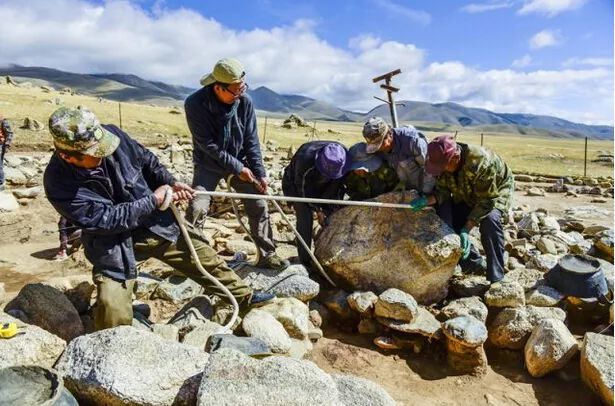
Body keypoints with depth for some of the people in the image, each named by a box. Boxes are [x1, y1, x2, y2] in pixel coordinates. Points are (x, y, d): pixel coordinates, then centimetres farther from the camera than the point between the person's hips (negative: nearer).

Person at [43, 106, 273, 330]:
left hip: (155, 222, 4)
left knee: (203, 257, 11)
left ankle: (242, 296, 35)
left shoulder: (111, 134, -15)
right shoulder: (60, 183, -24)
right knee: (113, 314, -16)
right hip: (115, 243, -4)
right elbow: (107, 219, -25)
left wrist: (170, 182, -10)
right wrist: (153, 199, -21)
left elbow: (145, 160, 4)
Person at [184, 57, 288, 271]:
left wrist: (260, 173, -13)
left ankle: (267, 254, 12)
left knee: (259, 205, -2)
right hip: (209, 164, -3)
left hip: (239, 161, 3)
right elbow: (208, 145, -21)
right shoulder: (195, 103, -22)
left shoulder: (244, 102, -13)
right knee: (197, 208, -16)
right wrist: (237, 168, -21)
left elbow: (251, 141, -7)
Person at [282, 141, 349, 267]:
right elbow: (303, 188, -26)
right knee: (305, 217, -20)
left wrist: (335, 207, -12)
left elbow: (338, 185, -9)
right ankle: (305, 261, -11)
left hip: (320, 187, 5)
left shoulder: (342, 158, -25)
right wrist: (318, 210, -20)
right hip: (296, 184, -4)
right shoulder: (305, 157, -39)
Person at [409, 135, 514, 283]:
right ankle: (474, 263, 5)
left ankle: (496, 279, -21)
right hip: (467, 195, 6)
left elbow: (486, 201, -33)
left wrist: (466, 229, -37)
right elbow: (443, 191, -16)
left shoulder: (481, 163, -40)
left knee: (489, 220, -33)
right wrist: (426, 201, -37)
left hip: (497, 191, -5)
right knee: (446, 218, -14)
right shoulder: (444, 162, -22)